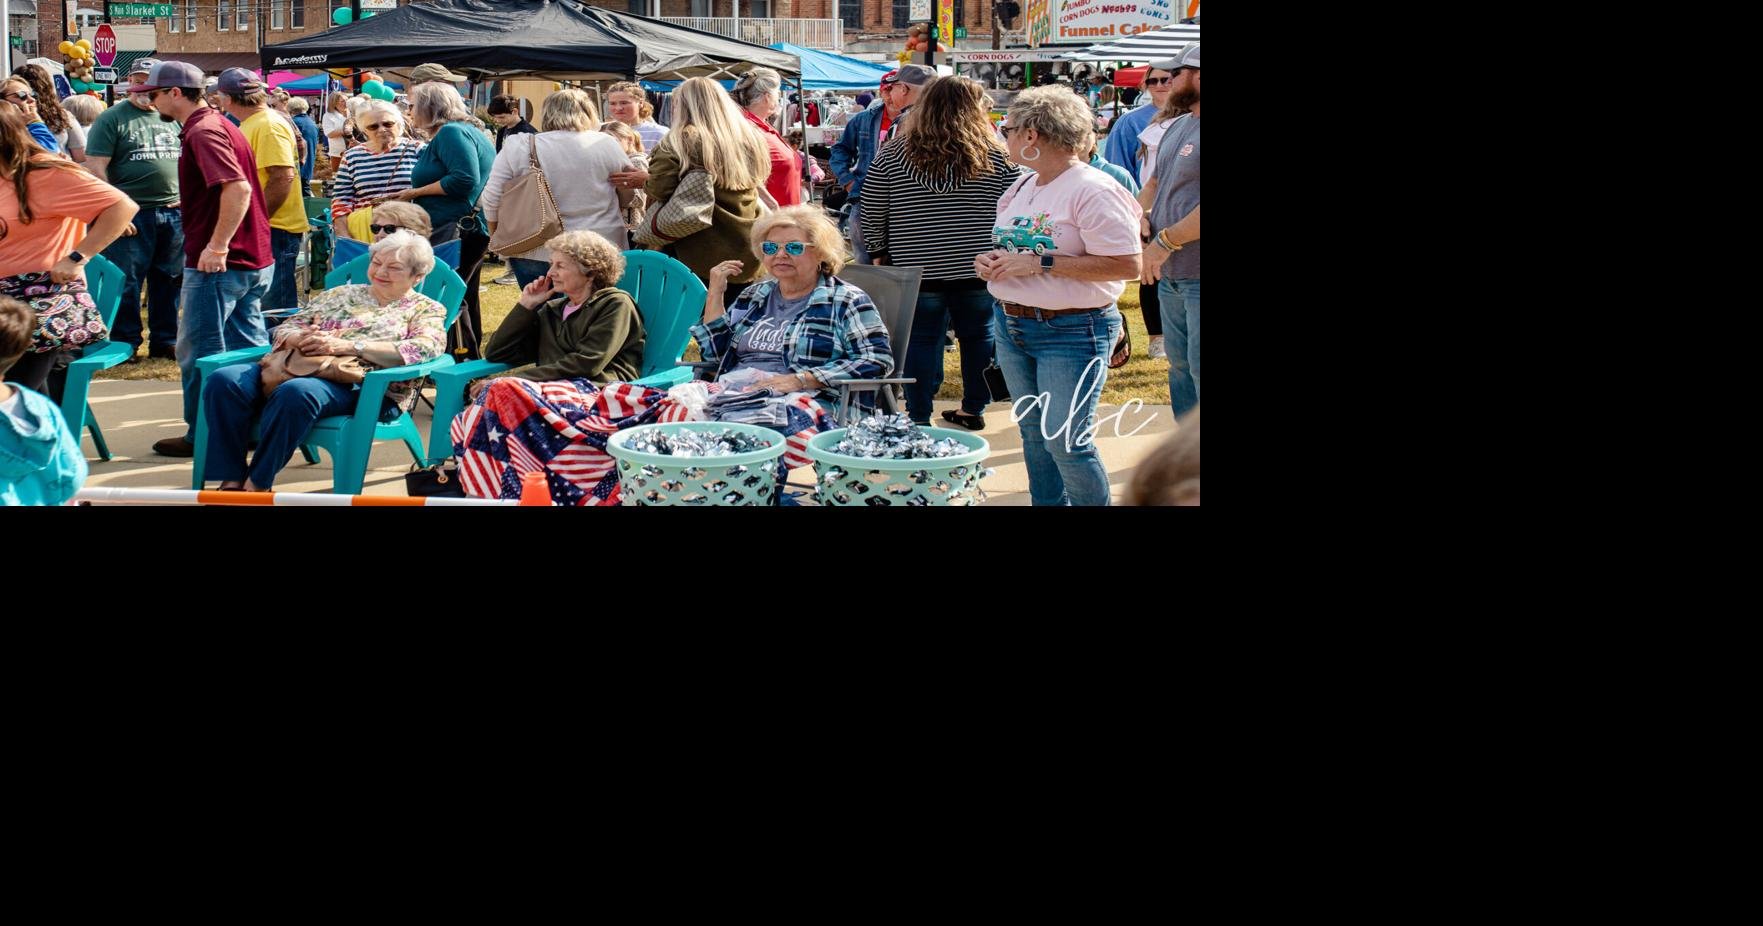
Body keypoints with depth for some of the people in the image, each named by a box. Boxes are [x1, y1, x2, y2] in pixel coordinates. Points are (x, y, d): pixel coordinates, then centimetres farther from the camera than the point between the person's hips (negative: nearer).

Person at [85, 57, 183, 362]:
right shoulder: (112, 119, -2)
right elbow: (95, 168, -8)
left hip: (174, 213, 5)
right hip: (132, 215, -5)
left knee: (169, 281, 10)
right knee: (126, 283, -1)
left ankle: (164, 340, 20)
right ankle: (125, 344, 7)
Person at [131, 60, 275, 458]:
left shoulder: (202, 132, -16)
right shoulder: (217, 124, 15)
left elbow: (237, 188, -29)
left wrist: (216, 246, -27)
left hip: (217, 263, -10)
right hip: (253, 260, 10)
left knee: (198, 350, 0)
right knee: (249, 348, 13)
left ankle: (202, 434, 6)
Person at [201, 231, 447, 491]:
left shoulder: (426, 310, 15)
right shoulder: (341, 294, 29)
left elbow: (427, 348, -9)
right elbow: (285, 330, 25)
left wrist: (348, 346, -15)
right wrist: (300, 339, -3)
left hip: (360, 385, -5)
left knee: (295, 392, -39)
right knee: (224, 380, -23)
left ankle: (256, 485, -29)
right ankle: (231, 482, -24)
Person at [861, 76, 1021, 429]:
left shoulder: (892, 155, -3)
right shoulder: (999, 158, -5)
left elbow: (872, 215, 1)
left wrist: (880, 253, 14)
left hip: (915, 269, 0)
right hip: (979, 270, 0)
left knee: (921, 340, 8)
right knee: (977, 336, 16)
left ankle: (919, 417, 10)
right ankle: (974, 409, 25)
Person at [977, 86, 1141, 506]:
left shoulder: (1093, 191, -16)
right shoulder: (1021, 188, 13)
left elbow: (1127, 266, -23)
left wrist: (1040, 264, -23)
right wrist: (990, 261, 3)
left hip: (1071, 332, -9)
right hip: (1011, 325, 9)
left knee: (1066, 442, -10)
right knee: (1033, 432, 13)